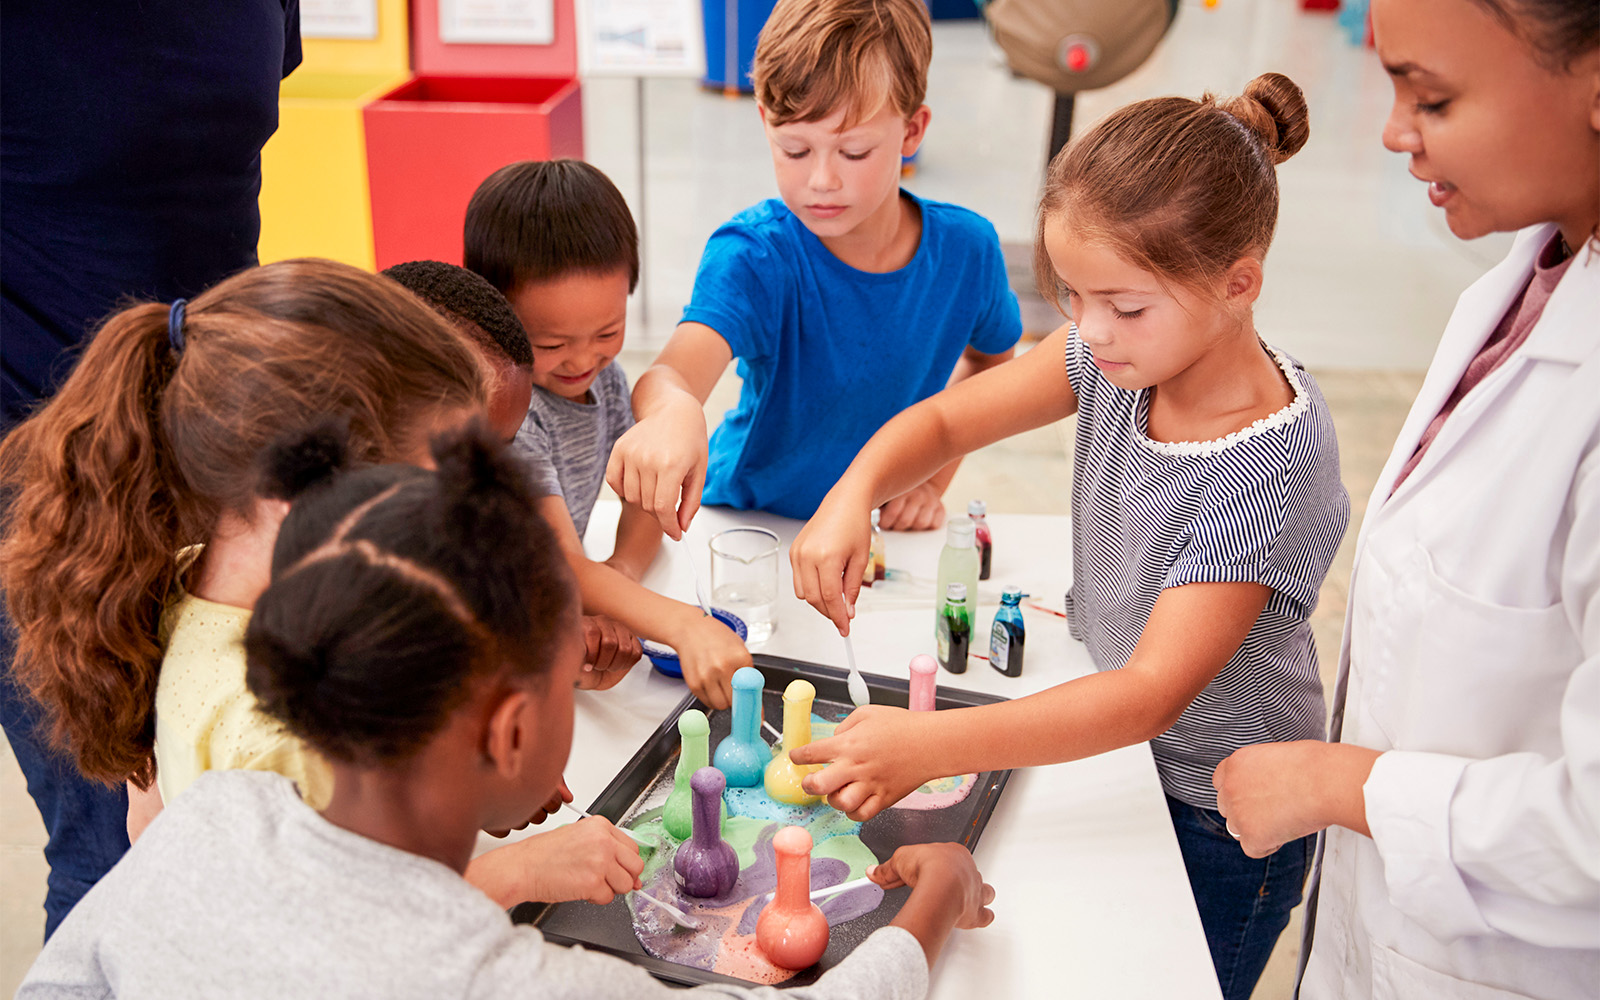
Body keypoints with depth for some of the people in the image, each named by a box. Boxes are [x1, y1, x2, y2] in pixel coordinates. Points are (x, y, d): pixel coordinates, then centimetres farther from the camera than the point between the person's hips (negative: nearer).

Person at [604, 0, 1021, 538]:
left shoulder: (966, 248, -11)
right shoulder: (751, 256, -23)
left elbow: (989, 356, 11)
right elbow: (673, 372, -41)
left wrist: (932, 475, 1)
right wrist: (670, 407, -65)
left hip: (881, 530, 1)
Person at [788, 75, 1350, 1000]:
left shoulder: (1274, 465, -32)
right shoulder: (1121, 354, -13)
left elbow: (1154, 692, -35)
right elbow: (945, 418, -4)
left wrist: (934, 744, -44)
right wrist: (853, 493, -27)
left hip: (1216, 820, -6)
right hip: (1102, 731, 6)